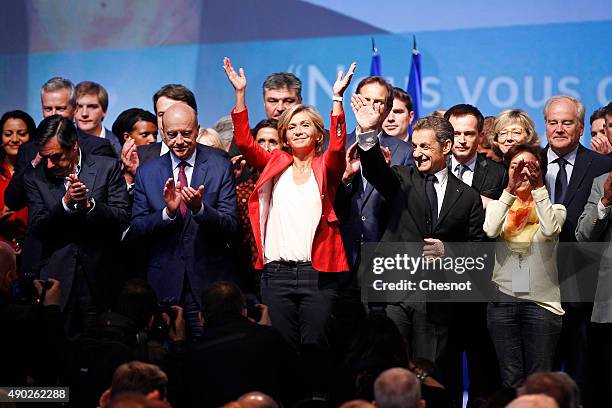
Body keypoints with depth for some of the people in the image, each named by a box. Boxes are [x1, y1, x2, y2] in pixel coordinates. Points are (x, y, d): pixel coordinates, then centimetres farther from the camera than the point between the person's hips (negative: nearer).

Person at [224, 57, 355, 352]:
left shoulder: (325, 167, 6)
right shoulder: (275, 164, 13)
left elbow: (337, 147, -13)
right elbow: (245, 142, 2)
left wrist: (337, 98, -21)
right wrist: (240, 94, -6)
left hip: (317, 272, -2)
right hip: (277, 272, 2)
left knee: (315, 347, -1)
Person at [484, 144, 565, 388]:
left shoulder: (554, 208, 7)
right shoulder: (499, 206, 10)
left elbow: (551, 229, -16)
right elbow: (491, 231, -12)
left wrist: (538, 187, -20)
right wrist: (510, 190, -18)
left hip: (542, 301, -1)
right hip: (503, 300, 1)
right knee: (511, 378, -1)